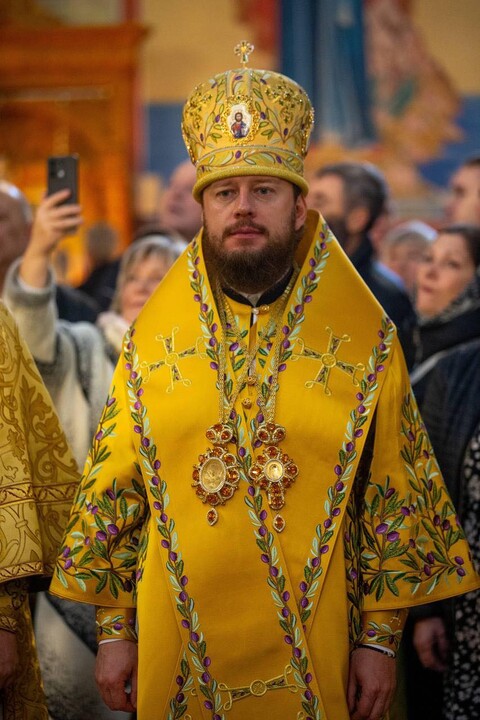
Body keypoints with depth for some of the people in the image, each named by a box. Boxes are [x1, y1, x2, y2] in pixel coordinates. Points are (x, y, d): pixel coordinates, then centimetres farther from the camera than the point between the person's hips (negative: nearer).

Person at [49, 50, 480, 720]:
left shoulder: (366, 339, -1)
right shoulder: (152, 337, 2)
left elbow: (394, 498, 0)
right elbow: (112, 491, 6)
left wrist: (380, 638, -3)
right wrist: (114, 631, 3)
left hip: (309, 648, -1)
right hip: (178, 646, 1)